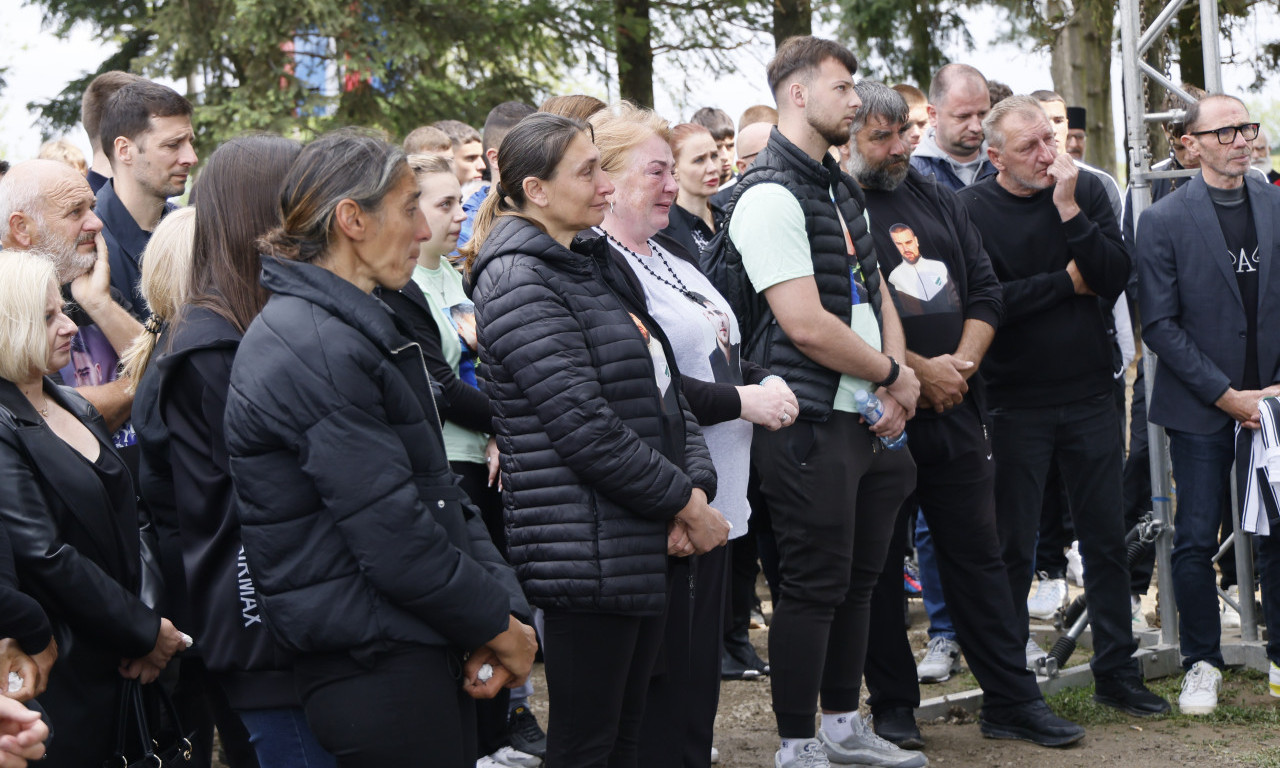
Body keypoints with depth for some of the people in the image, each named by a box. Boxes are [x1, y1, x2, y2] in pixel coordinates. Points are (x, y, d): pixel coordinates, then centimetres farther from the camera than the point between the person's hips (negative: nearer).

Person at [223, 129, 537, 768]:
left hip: (424, 654, 10)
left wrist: (507, 609, 1)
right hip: (374, 672, -10)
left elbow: (438, 492, 13)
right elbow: (393, 537, -21)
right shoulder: (317, 353, -18)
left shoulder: (358, 330, 15)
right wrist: (499, 626, -9)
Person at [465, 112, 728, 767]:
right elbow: (587, 429, -20)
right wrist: (685, 503, -12)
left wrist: (696, 484, -2)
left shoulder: (593, 264, 15)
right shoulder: (519, 282, -14)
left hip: (642, 542, 9)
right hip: (587, 555, -9)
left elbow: (665, 388, 15)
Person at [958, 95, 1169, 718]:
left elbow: (1115, 279, -8)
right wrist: (1068, 282, -10)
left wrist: (1068, 210, -17)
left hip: (1090, 394, 3)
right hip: (1016, 403, -3)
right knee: (1013, 548, 3)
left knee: (1106, 538, 7)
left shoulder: (1086, 191, 3)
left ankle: (1117, 673, 17)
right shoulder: (972, 210, -7)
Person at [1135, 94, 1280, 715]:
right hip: (1200, 409, -2)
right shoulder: (1164, 221, -3)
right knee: (1196, 542, 1)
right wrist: (1227, 396, -10)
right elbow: (1160, 324, -6)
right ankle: (1202, 664, 15)